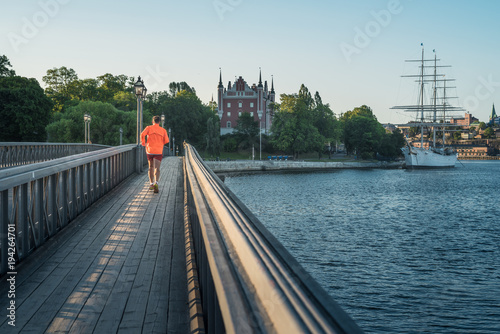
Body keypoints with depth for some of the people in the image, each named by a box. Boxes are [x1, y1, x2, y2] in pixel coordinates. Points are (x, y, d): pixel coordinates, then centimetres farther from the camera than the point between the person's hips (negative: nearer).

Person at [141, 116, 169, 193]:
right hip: (159, 151, -1)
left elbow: (142, 134, -14)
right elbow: (166, 140, -3)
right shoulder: (163, 130, 4)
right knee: (157, 168, -8)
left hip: (149, 150, 1)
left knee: (151, 167, 18)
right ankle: (156, 183, -31)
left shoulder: (149, 128, 3)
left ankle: (151, 184, 21)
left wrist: (143, 143, 1)